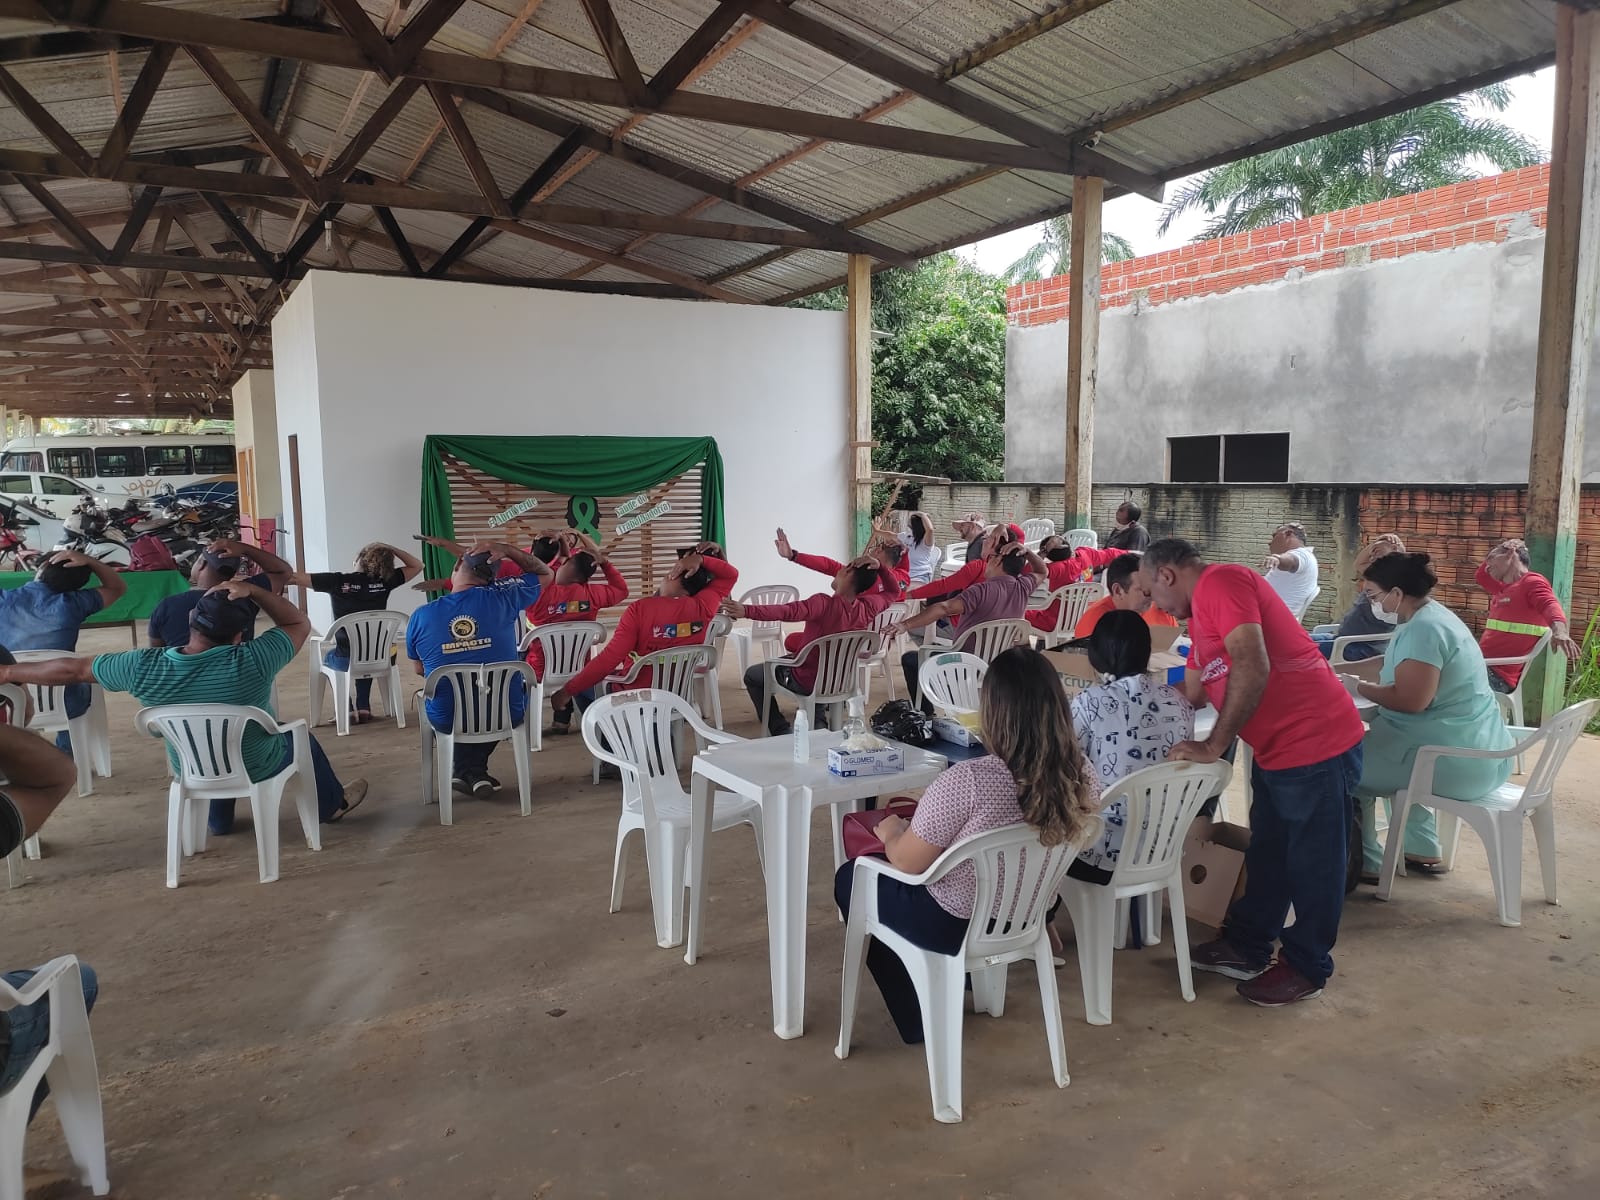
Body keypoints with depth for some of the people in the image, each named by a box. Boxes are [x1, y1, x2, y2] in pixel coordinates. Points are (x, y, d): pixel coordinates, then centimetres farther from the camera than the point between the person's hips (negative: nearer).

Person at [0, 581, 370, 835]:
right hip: (256, 767, -3)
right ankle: (333, 804, 45)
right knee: (299, 736, 28)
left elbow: (73, 669, -8)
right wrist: (252, 591, -22)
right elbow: (300, 623, -15)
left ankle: (218, 820, 49)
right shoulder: (251, 662, -32)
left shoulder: (144, 667, -23)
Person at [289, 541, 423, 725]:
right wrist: (391, 549, 3)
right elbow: (417, 565, 6)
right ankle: (363, 708, 31)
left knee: (328, 657, 35)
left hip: (345, 660, -2)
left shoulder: (337, 581, -13)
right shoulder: (384, 581, -8)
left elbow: (292, 577, -9)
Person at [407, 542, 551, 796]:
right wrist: (506, 549, -4)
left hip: (447, 719, 1)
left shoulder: (421, 616, -11)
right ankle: (475, 770, 23)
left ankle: (466, 770, 26)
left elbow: (419, 670, 7)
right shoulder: (501, 598, -14)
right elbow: (545, 574, 4)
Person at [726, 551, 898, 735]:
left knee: (752, 676, 16)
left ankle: (780, 732, 9)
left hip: (806, 681, -6)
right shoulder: (867, 607, -11)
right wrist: (879, 566, -6)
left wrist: (746, 611, -50)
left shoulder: (824, 603, -29)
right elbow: (893, 592, 8)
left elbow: (787, 611, -43)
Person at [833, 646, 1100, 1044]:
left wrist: (890, 831, 2)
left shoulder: (968, 781, -33)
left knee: (851, 878, 22)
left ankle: (917, 1017, 30)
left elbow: (907, 863, -21)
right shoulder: (1080, 775, -14)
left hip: (956, 926, -6)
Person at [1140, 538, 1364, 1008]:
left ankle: (1306, 968, 20)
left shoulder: (1220, 582, -16)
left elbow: (1252, 668, -28)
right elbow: (1190, 694, 24)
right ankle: (1246, 947, 32)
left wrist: (1213, 746, -22)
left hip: (1316, 744, -10)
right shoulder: (1202, 612, 16)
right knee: (1266, 855, 19)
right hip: (1276, 751, 10)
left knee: (1312, 862, 6)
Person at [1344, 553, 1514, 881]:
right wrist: (1344, 670, 13)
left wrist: (1358, 687, -14)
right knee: (1371, 748, 31)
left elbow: (1411, 700, -29)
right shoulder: (1430, 615, 12)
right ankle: (1423, 849, 31)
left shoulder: (1423, 628, -20)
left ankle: (1367, 864, 10)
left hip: (1458, 760, -11)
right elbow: (1399, 666, 23)